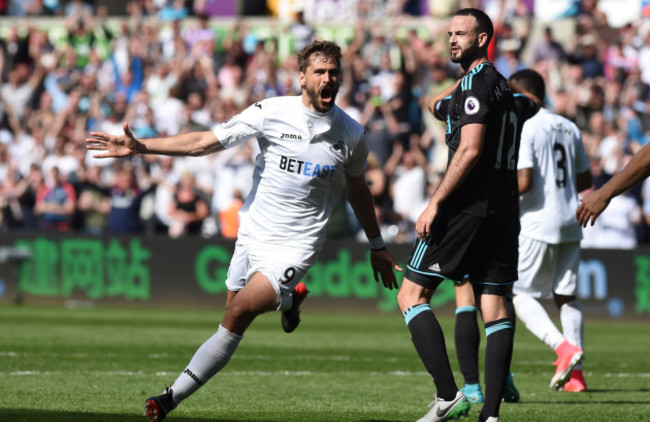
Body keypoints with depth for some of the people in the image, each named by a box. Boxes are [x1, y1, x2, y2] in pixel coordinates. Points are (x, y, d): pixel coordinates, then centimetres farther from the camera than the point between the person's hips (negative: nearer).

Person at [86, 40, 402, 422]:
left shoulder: (351, 134, -4)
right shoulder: (272, 112, -8)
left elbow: (358, 189, 15)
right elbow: (205, 142, -8)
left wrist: (377, 246, 24)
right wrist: (139, 147, -17)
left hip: (294, 247, -3)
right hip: (252, 233, 3)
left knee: (238, 314, -19)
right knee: (234, 312, 15)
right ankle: (289, 298, 47)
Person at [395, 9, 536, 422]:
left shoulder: (476, 83, -9)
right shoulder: (502, 85, 19)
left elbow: (470, 150, -19)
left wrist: (435, 203, -18)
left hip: (467, 206, -9)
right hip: (504, 208, 9)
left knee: (411, 296, -2)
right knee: (495, 307, 4)